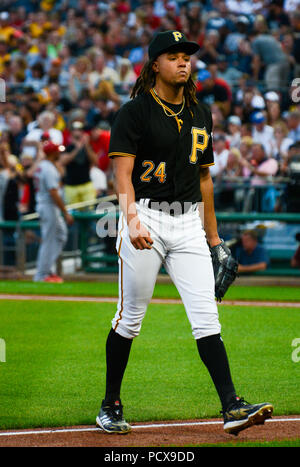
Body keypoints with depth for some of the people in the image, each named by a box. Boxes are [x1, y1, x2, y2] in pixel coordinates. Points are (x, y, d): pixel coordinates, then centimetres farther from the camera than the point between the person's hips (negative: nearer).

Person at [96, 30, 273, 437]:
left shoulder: (201, 114, 15)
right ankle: (111, 406, 17)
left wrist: (213, 235, 20)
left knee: (206, 315, -5)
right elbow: (123, 173, -12)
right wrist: (131, 220, -28)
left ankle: (232, 407, -12)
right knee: (130, 317, 3)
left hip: (189, 223, 5)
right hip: (146, 217, -4)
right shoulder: (136, 111, -4)